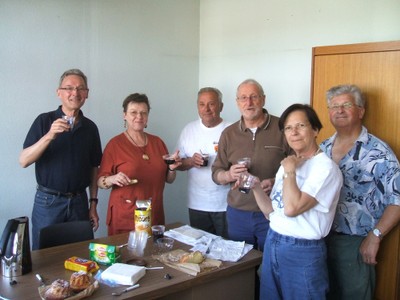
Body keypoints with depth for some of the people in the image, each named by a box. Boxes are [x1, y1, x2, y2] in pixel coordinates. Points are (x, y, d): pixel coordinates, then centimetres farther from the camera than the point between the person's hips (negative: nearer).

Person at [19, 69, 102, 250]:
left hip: (79, 201, 3)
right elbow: (24, 161, -11)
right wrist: (49, 136, -24)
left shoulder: (90, 127, 6)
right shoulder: (45, 121, -4)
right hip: (48, 201, -3)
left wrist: (93, 203, 7)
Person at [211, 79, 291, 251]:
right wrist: (229, 175, -11)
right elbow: (216, 173, 10)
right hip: (238, 214, 3)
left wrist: (276, 182, -19)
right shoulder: (229, 133, 7)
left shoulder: (282, 128, -4)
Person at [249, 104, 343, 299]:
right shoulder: (288, 164, 10)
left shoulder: (325, 167, -15)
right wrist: (256, 187, -2)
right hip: (272, 244, 8)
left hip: (303, 252, -7)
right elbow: (271, 212, 11)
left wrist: (289, 171, -15)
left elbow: (292, 208, -26)